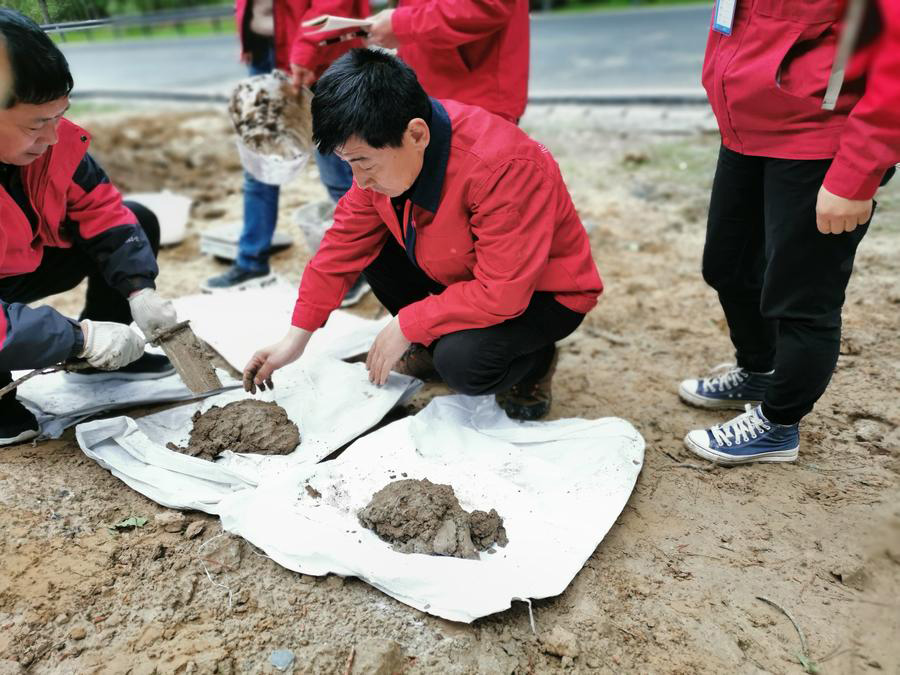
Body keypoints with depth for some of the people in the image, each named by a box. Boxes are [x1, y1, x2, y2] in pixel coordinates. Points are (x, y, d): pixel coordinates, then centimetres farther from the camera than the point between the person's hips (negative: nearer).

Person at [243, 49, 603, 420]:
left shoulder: (502, 168, -37)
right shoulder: (384, 151, -13)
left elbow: (501, 294, -35)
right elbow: (346, 241, -6)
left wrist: (406, 326, -25)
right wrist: (296, 336, -8)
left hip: (539, 291, -7)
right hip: (458, 273, 7)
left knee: (463, 363, -33)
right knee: (370, 244, -7)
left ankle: (533, 362, 2)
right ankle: (436, 346, 7)